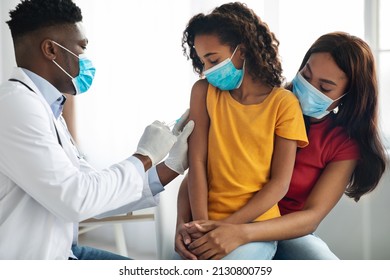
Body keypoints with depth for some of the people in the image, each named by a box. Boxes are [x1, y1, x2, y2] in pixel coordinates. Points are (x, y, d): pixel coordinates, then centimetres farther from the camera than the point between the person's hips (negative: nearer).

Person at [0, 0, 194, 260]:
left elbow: (95, 191, 8)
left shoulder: (45, 108, 10)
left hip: (59, 253, 9)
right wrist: (144, 157, -11)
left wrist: (174, 164, 7)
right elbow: (76, 199, -25)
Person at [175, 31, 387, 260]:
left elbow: (312, 217, -17)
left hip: (289, 233, 1)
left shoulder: (345, 142, -6)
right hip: (225, 224, 0)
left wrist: (242, 233, -35)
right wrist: (183, 222, -28)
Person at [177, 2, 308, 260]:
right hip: (208, 221, 2)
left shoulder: (284, 103, -2)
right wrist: (200, 224, -14)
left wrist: (227, 225, -13)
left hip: (256, 225, -2)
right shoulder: (204, 92, 5)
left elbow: (280, 183, -5)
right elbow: (197, 162, -2)